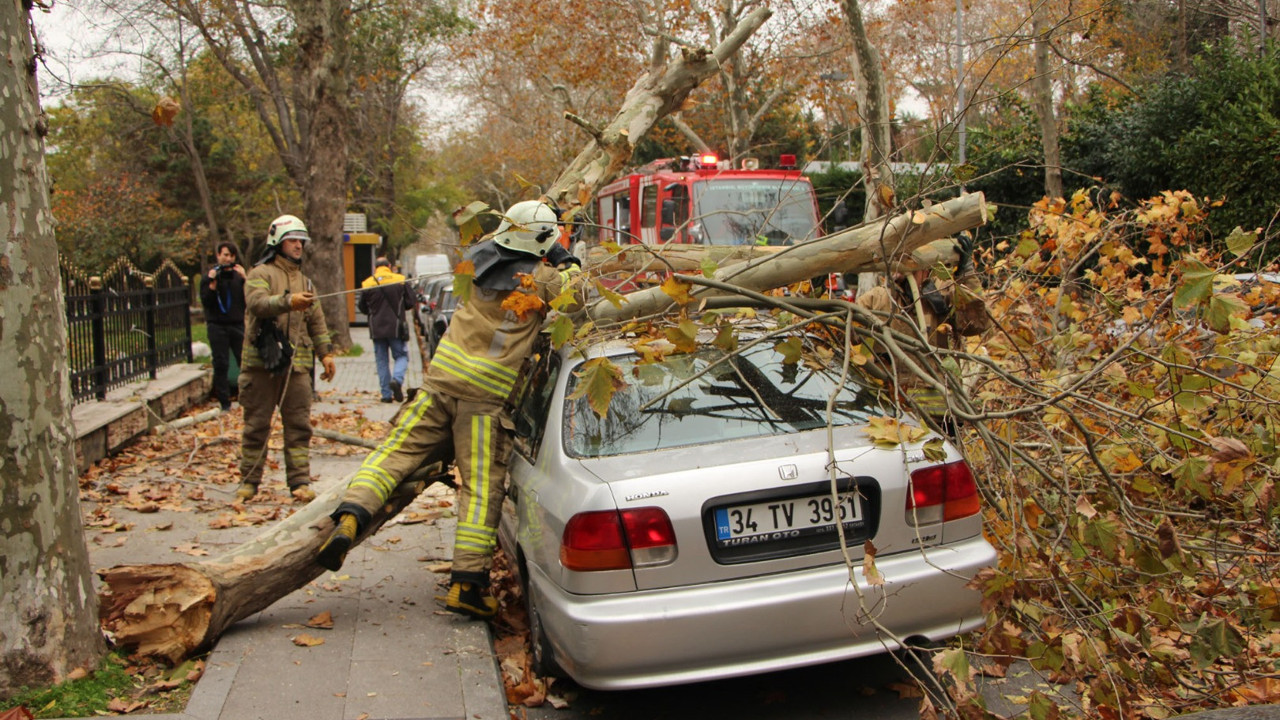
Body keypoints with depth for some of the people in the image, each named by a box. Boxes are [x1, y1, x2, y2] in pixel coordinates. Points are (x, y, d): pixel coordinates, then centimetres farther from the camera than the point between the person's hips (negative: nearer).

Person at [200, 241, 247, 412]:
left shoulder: (239, 275, 11)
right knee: (221, 364, 0)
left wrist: (244, 279, -9)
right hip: (217, 326, -1)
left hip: (238, 324, 1)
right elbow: (205, 301, -3)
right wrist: (213, 283, -14)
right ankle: (224, 402, 5)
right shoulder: (210, 275, 6)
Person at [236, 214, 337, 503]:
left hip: (297, 364, 4)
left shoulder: (305, 281, 20)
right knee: (256, 425, 4)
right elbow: (257, 303, -21)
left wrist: (325, 352, 15)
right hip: (261, 363, -4)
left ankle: (300, 481, 4)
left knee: (299, 425, 1)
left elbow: (317, 322, 24)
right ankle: (249, 480, 14)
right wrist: (288, 302, -37)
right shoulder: (260, 274, 0)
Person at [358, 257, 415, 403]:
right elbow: (410, 303, 1)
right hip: (396, 327, -1)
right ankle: (397, 379, -20)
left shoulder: (367, 284, 1)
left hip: (377, 329, 1)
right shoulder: (400, 280, -2)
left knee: (381, 361, 8)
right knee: (401, 356, 8)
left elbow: (363, 308, 7)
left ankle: (386, 394, 5)